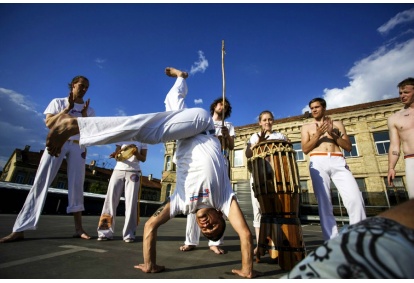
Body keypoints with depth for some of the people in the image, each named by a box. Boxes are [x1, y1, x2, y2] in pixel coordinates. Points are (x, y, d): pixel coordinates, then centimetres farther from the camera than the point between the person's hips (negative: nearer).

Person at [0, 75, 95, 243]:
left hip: (77, 146, 1)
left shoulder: (89, 110, 15)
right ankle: (19, 230, -4)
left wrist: (84, 114, -7)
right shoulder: (58, 102, 13)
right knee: (40, 182, -7)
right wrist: (67, 109, -7)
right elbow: (49, 123, 0)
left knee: (76, 185, -6)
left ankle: (78, 228, -6)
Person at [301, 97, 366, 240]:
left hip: (338, 162, 1)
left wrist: (333, 134, -1)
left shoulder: (337, 124, 23)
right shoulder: (307, 127, 20)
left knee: (355, 198, -15)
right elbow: (305, 149, 6)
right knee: (324, 202, -9)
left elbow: (348, 147, 13)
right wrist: (318, 135, -7)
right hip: (318, 162, -1)